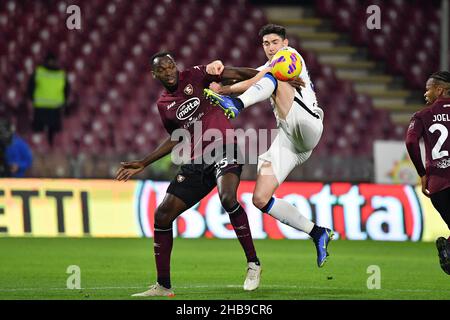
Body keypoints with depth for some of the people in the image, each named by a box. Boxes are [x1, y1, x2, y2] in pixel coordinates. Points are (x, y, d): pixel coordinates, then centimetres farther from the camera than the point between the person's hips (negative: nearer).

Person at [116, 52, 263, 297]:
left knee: (227, 198, -33)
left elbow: (237, 74, -6)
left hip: (224, 150, -6)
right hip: (196, 163, 6)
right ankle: (163, 286, 11)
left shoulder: (195, 77, 1)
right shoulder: (163, 104, 14)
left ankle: (253, 264, -19)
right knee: (162, 215, -1)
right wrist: (143, 164, 28)